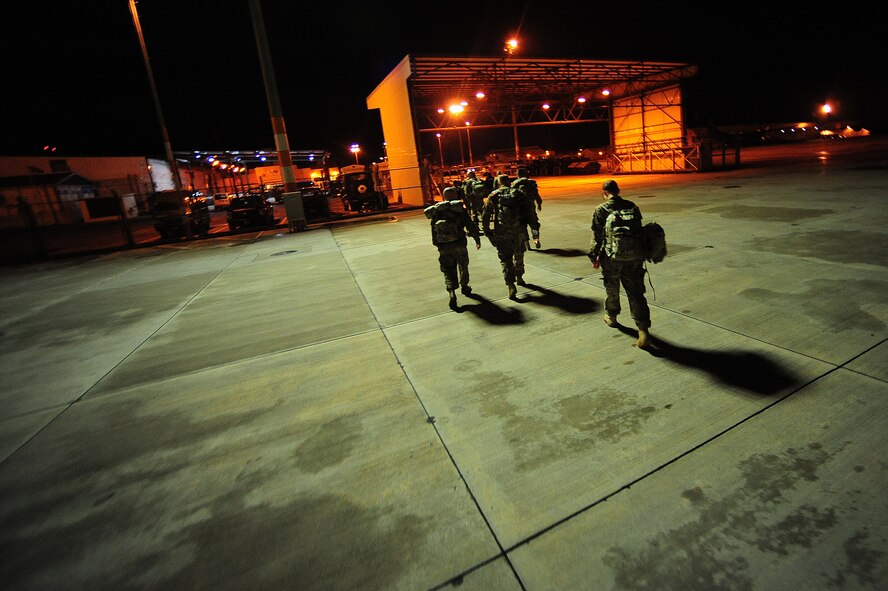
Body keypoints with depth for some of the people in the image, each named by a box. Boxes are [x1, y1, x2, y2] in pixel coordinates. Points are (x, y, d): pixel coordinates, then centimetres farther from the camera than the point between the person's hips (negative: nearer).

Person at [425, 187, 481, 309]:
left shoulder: (436, 211, 4)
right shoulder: (460, 209, -5)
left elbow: (434, 229, 8)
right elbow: (471, 226, -4)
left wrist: (437, 244, 16)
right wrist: (477, 239, 9)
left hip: (443, 247, 1)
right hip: (459, 244, -1)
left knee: (448, 271, 3)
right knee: (463, 266, 22)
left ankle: (451, 292, -16)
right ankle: (464, 287, 39)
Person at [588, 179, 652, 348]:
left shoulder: (601, 210, -5)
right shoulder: (632, 206, 8)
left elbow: (597, 236, -5)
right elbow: (639, 230, 14)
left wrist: (594, 257, 4)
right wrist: (640, 253, 25)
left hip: (612, 258, -3)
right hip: (634, 257, 3)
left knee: (612, 290, 20)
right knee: (636, 293, 3)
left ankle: (611, 317, 41)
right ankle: (643, 331, -5)